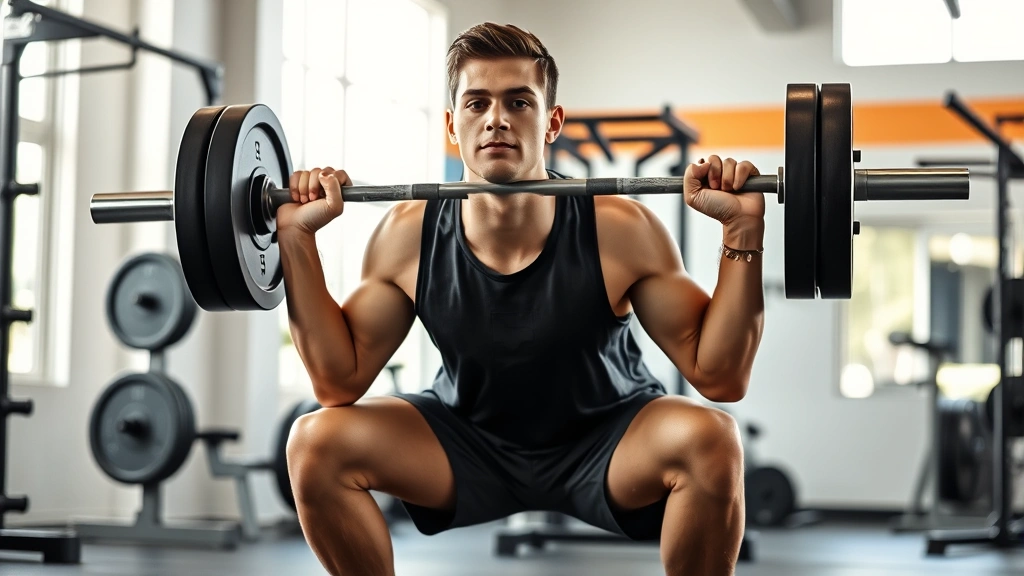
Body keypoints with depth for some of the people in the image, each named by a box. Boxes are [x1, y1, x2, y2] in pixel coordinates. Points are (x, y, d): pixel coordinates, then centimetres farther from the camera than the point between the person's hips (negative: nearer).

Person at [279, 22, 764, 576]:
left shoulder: (620, 230, -23)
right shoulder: (408, 236, -17)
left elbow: (721, 377, -19)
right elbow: (339, 382, -10)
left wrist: (743, 231, -30)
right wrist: (297, 240, -18)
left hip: (605, 440, -2)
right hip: (468, 441, 2)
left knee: (711, 441, -32)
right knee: (316, 443, -19)